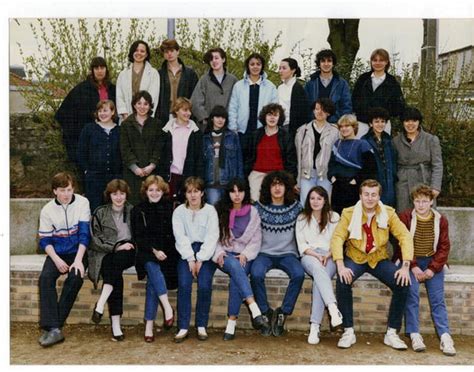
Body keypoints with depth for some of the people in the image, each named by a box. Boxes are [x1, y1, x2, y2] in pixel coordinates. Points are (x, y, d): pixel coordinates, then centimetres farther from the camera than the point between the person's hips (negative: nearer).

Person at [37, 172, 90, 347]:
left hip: (77, 252, -2)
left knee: (75, 278, -30)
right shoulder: (47, 210, 0)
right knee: (45, 278, -26)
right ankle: (53, 328, -31)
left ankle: (53, 324, -22)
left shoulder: (82, 203, -6)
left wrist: (78, 260, -22)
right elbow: (45, 240, 1)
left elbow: (84, 233, -11)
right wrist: (56, 259, -17)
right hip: (57, 253, 2)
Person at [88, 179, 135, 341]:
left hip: (127, 253, 1)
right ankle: (115, 325, -34)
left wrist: (129, 246, -6)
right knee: (116, 276, -31)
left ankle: (100, 304, -36)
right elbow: (96, 239, 0)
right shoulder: (100, 213, 9)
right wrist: (116, 246, -12)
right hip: (105, 254, -1)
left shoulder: (133, 211, 14)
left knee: (117, 260, -35)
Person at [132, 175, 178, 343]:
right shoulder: (138, 210, 9)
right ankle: (167, 307, -37)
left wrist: (163, 251, -7)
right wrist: (154, 250, -14)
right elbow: (139, 237, 1)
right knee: (153, 267, -34)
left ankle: (149, 325, -23)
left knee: (153, 282, -24)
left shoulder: (170, 208, 10)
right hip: (147, 253, 0)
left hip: (167, 253, 0)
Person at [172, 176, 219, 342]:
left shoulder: (210, 210, 5)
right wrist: (190, 259, -14)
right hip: (186, 252, 1)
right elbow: (180, 237, -2)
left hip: (206, 252, 0)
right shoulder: (179, 211, 7)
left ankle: (202, 326, -8)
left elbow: (212, 236, -3)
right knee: (184, 285, -22)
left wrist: (200, 259, -13)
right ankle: (183, 327, -15)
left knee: (204, 285, -22)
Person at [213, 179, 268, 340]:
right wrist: (219, 252, -10)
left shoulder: (252, 212, 11)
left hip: (244, 255, 1)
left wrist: (245, 254, -8)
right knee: (235, 265, -36)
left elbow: (256, 239, 8)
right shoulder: (220, 210, 10)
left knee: (235, 279, -31)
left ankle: (231, 323, -29)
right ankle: (255, 311, -46)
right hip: (225, 255, -1)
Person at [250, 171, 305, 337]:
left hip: (288, 253, 1)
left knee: (298, 274, -30)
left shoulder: (296, 207, 8)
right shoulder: (259, 207, 5)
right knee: (256, 274, -31)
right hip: (264, 253, 0)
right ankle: (266, 313, -12)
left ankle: (283, 312, -13)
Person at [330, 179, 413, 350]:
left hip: (379, 259, 2)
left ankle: (392, 333, -7)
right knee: (342, 282, -31)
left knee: (403, 283, -23)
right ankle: (348, 332, -15)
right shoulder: (349, 213, -7)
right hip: (355, 258, -1)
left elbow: (405, 236, -8)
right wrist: (340, 266, -29)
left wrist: (406, 266, -21)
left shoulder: (388, 213, -4)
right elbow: (337, 238, -14)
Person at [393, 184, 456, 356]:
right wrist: (413, 267, -15)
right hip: (410, 262, -2)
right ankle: (414, 335, -22)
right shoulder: (405, 217, -2)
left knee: (437, 298, -13)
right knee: (412, 294, -22)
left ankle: (445, 337, -19)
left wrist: (432, 269, -10)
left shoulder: (440, 220, 5)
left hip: (432, 262, 2)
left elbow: (444, 247, 3)